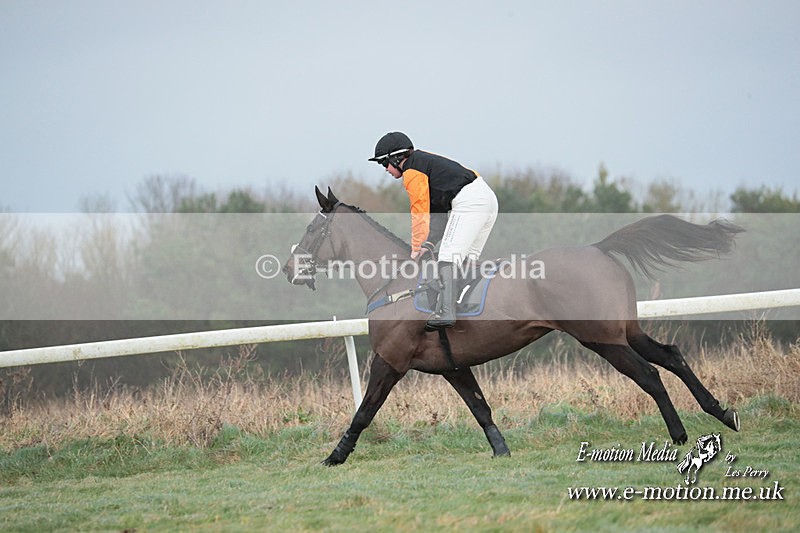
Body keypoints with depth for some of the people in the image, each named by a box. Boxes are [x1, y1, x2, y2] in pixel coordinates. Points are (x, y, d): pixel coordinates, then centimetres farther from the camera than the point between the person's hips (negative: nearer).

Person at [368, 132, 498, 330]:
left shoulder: (412, 172, -1)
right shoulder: (425, 162, 29)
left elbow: (420, 213, -5)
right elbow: (438, 214, 26)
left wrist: (416, 249, 0)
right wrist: (429, 244, 16)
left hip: (468, 201, -10)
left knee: (448, 257, -14)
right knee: (466, 259, 15)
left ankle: (446, 313, -24)